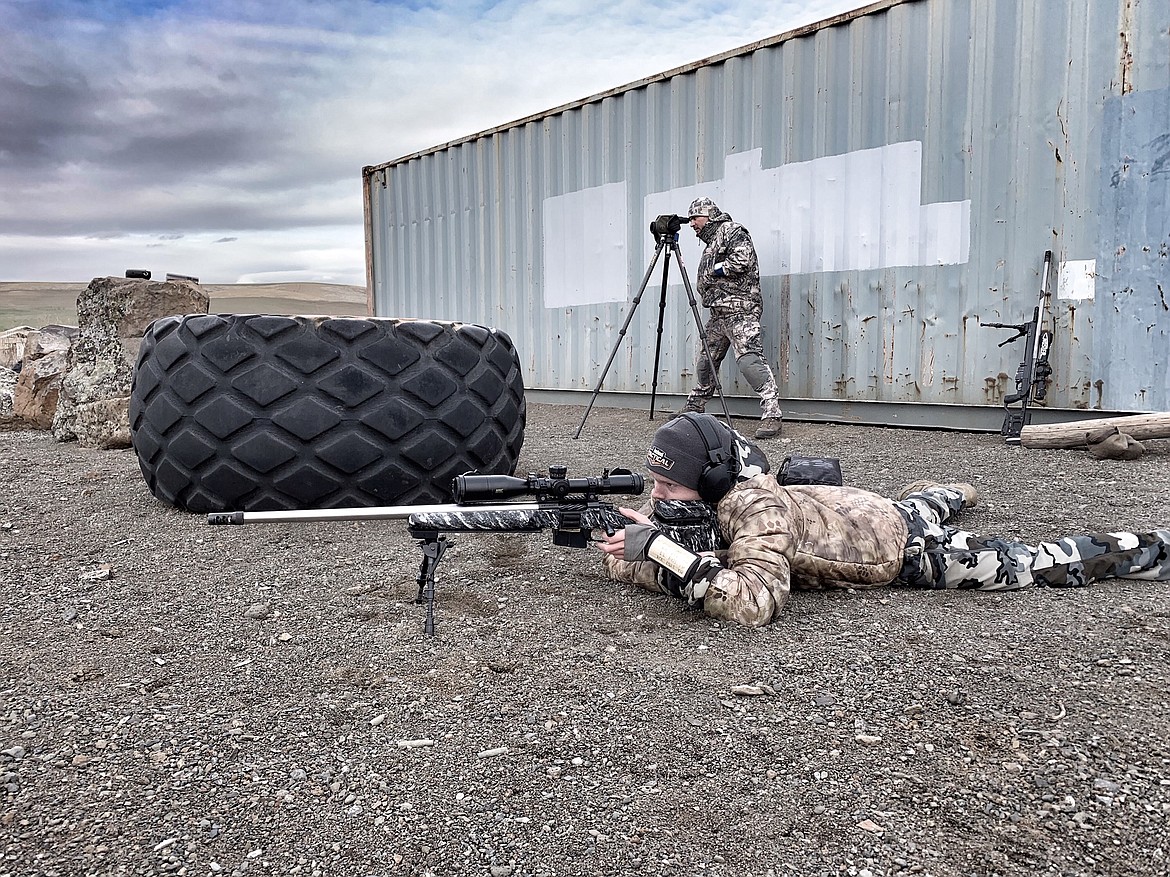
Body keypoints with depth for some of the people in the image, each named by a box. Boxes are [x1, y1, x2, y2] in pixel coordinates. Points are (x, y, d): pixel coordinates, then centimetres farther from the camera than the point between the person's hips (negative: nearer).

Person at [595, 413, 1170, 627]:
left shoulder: (752, 506, -40)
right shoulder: (697, 501, -18)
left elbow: (756, 602, -55)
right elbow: (633, 564, -12)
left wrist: (663, 549, -53)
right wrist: (624, 549, -35)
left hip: (904, 547, -8)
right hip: (859, 509, 8)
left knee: (1039, 565, 5)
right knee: (918, 502, 41)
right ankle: (956, 493, 73)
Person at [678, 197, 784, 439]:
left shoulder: (731, 230, -2)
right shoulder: (710, 242, 26)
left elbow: (743, 259, -18)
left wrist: (716, 269, -7)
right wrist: (705, 278, 11)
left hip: (740, 310, -10)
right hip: (718, 312, 10)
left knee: (749, 358, -20)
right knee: (706, 359, 16)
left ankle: (772, 413, -23)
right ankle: (695, 406, 31)